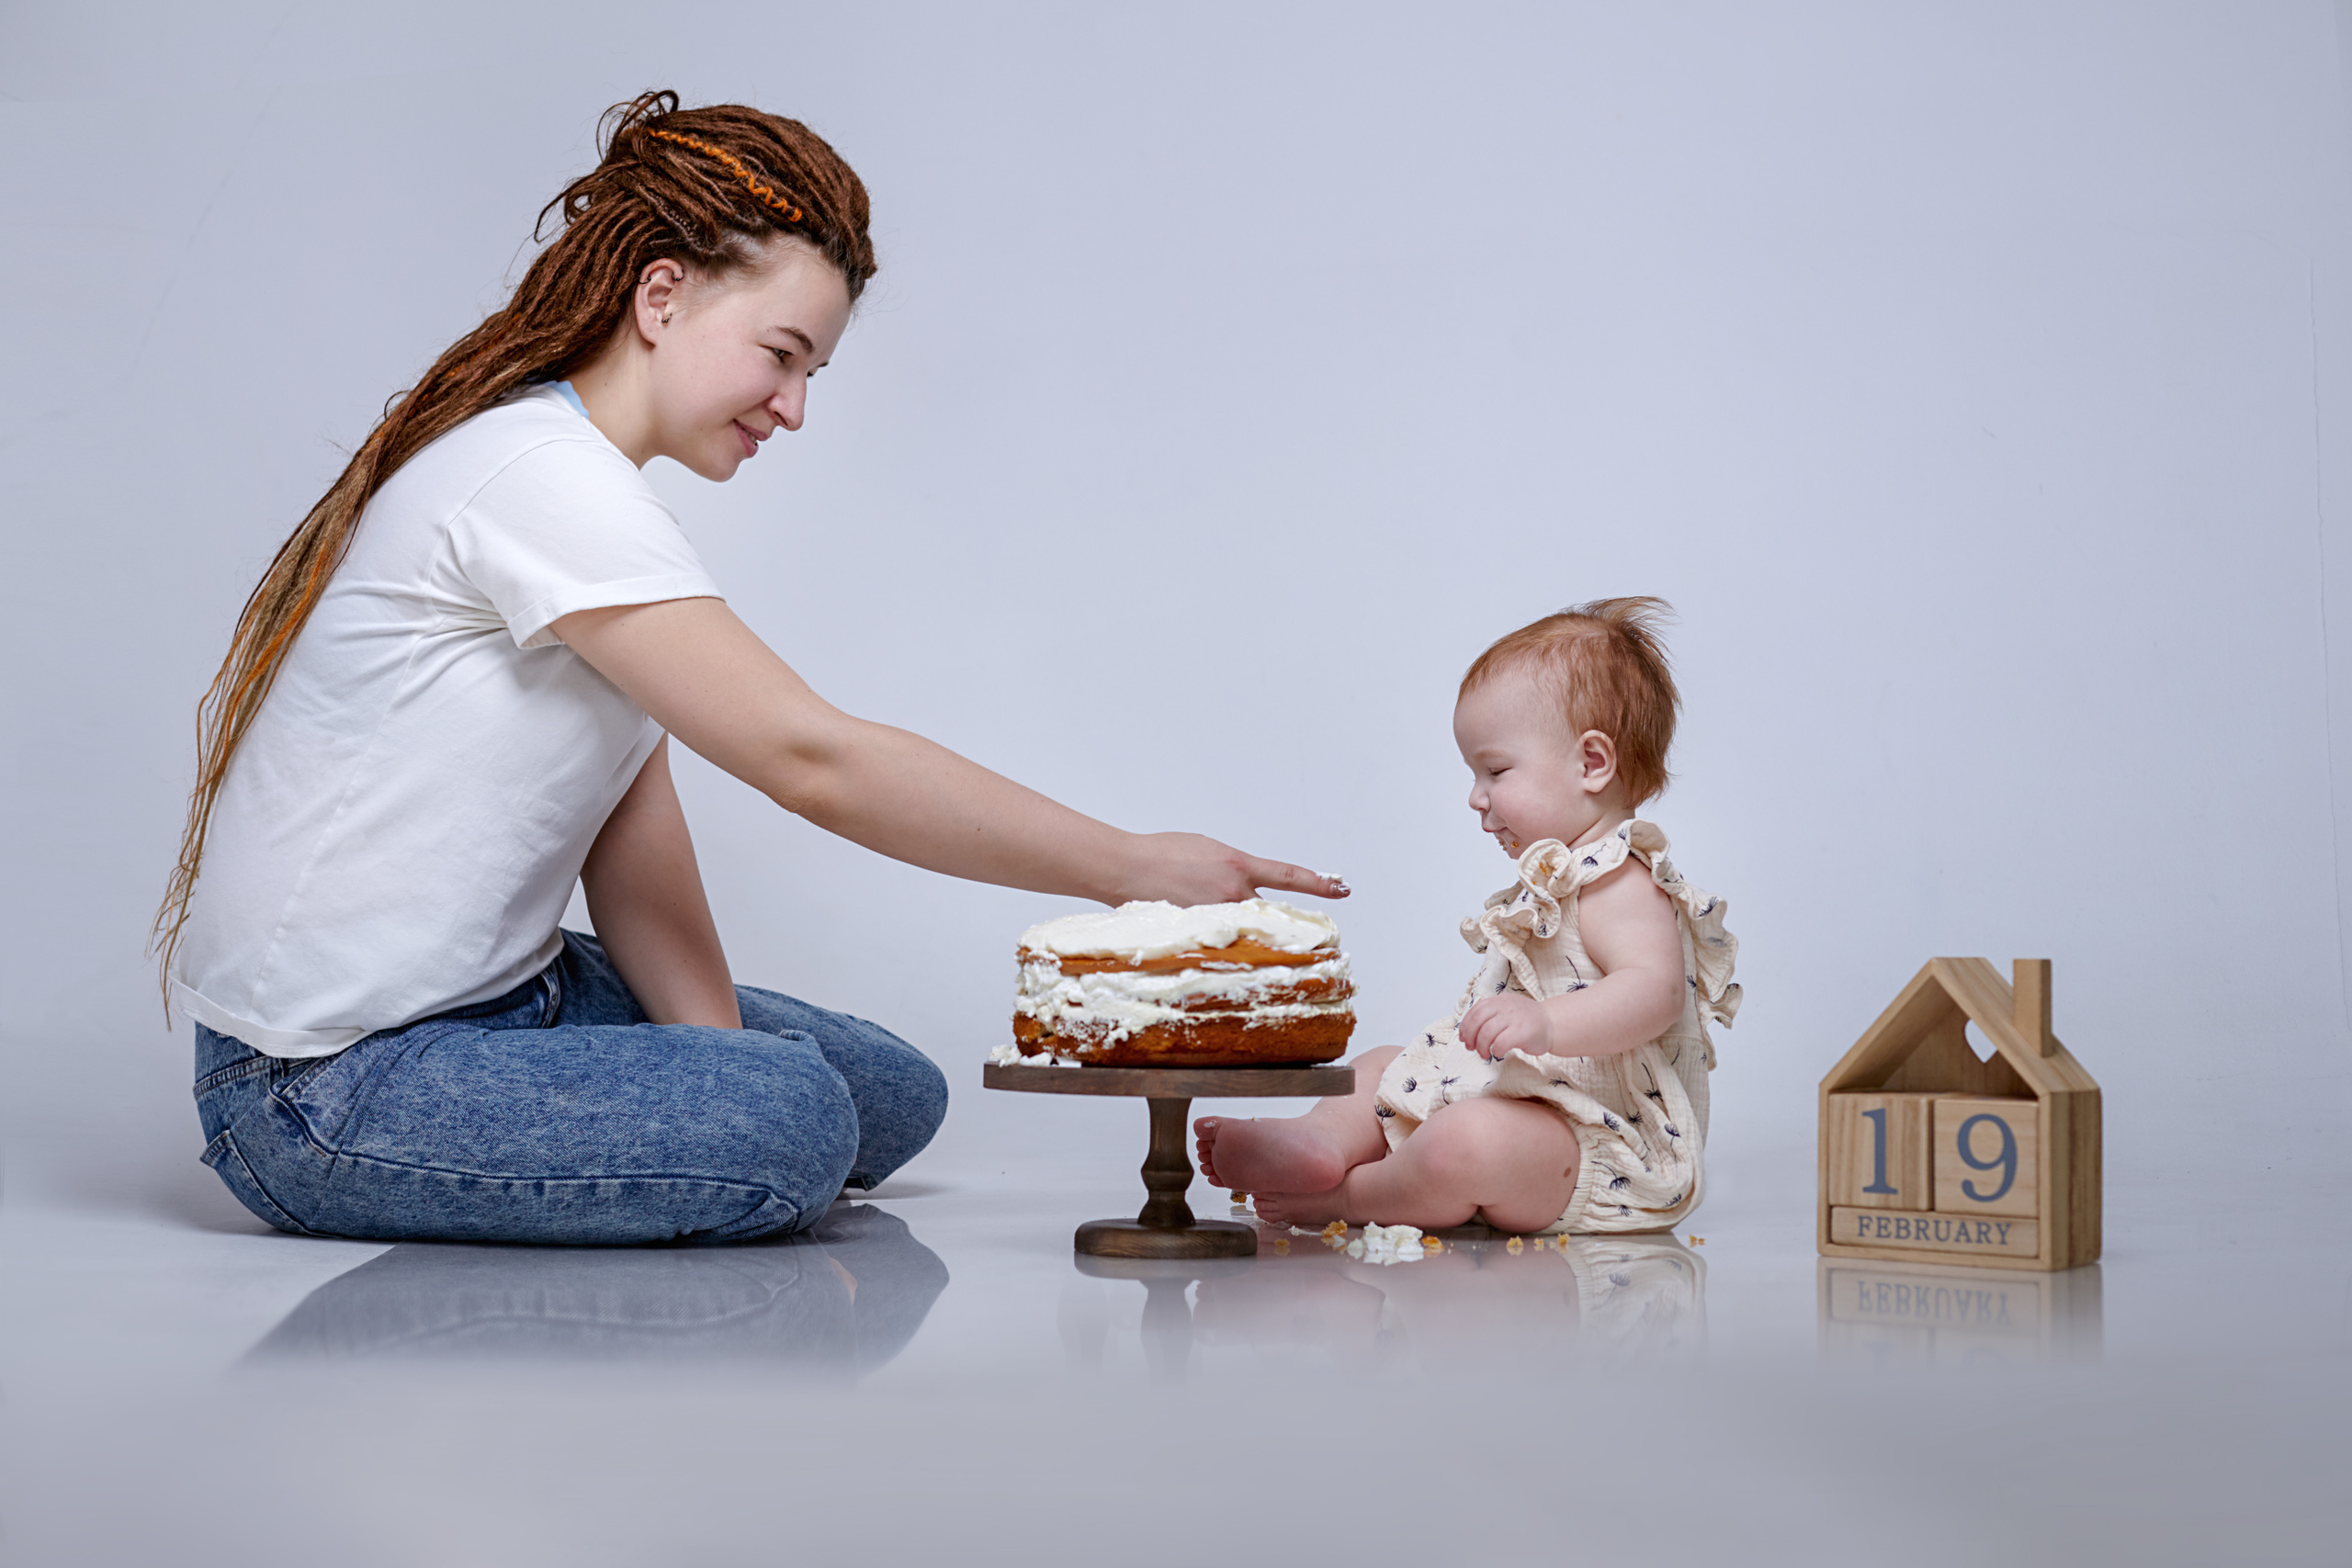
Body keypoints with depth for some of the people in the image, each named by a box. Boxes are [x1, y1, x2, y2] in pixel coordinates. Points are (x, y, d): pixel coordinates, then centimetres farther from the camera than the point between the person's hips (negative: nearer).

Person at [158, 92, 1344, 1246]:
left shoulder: (575, 480, 12)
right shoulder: (538, 476, -20)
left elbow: (632, 842, 4)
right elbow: (813, 759, -25)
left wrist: (717, 1045, -10)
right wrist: (1133, 869, -21)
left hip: (490, 996, 9)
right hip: (328, 1082, -9)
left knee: (891, 1097, 4)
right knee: (785, 1123, -27)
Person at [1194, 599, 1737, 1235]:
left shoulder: (1618, 884, -17)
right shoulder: (1555, 877, 18)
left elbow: (1654, 991, -34)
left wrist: (1546, 1025, -46)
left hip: (1599, 1152, -11)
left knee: (1464, 1143, -38)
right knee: (1378, 1068, 17)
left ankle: (1347, 1196, -13)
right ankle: (1321, 1143, -14)